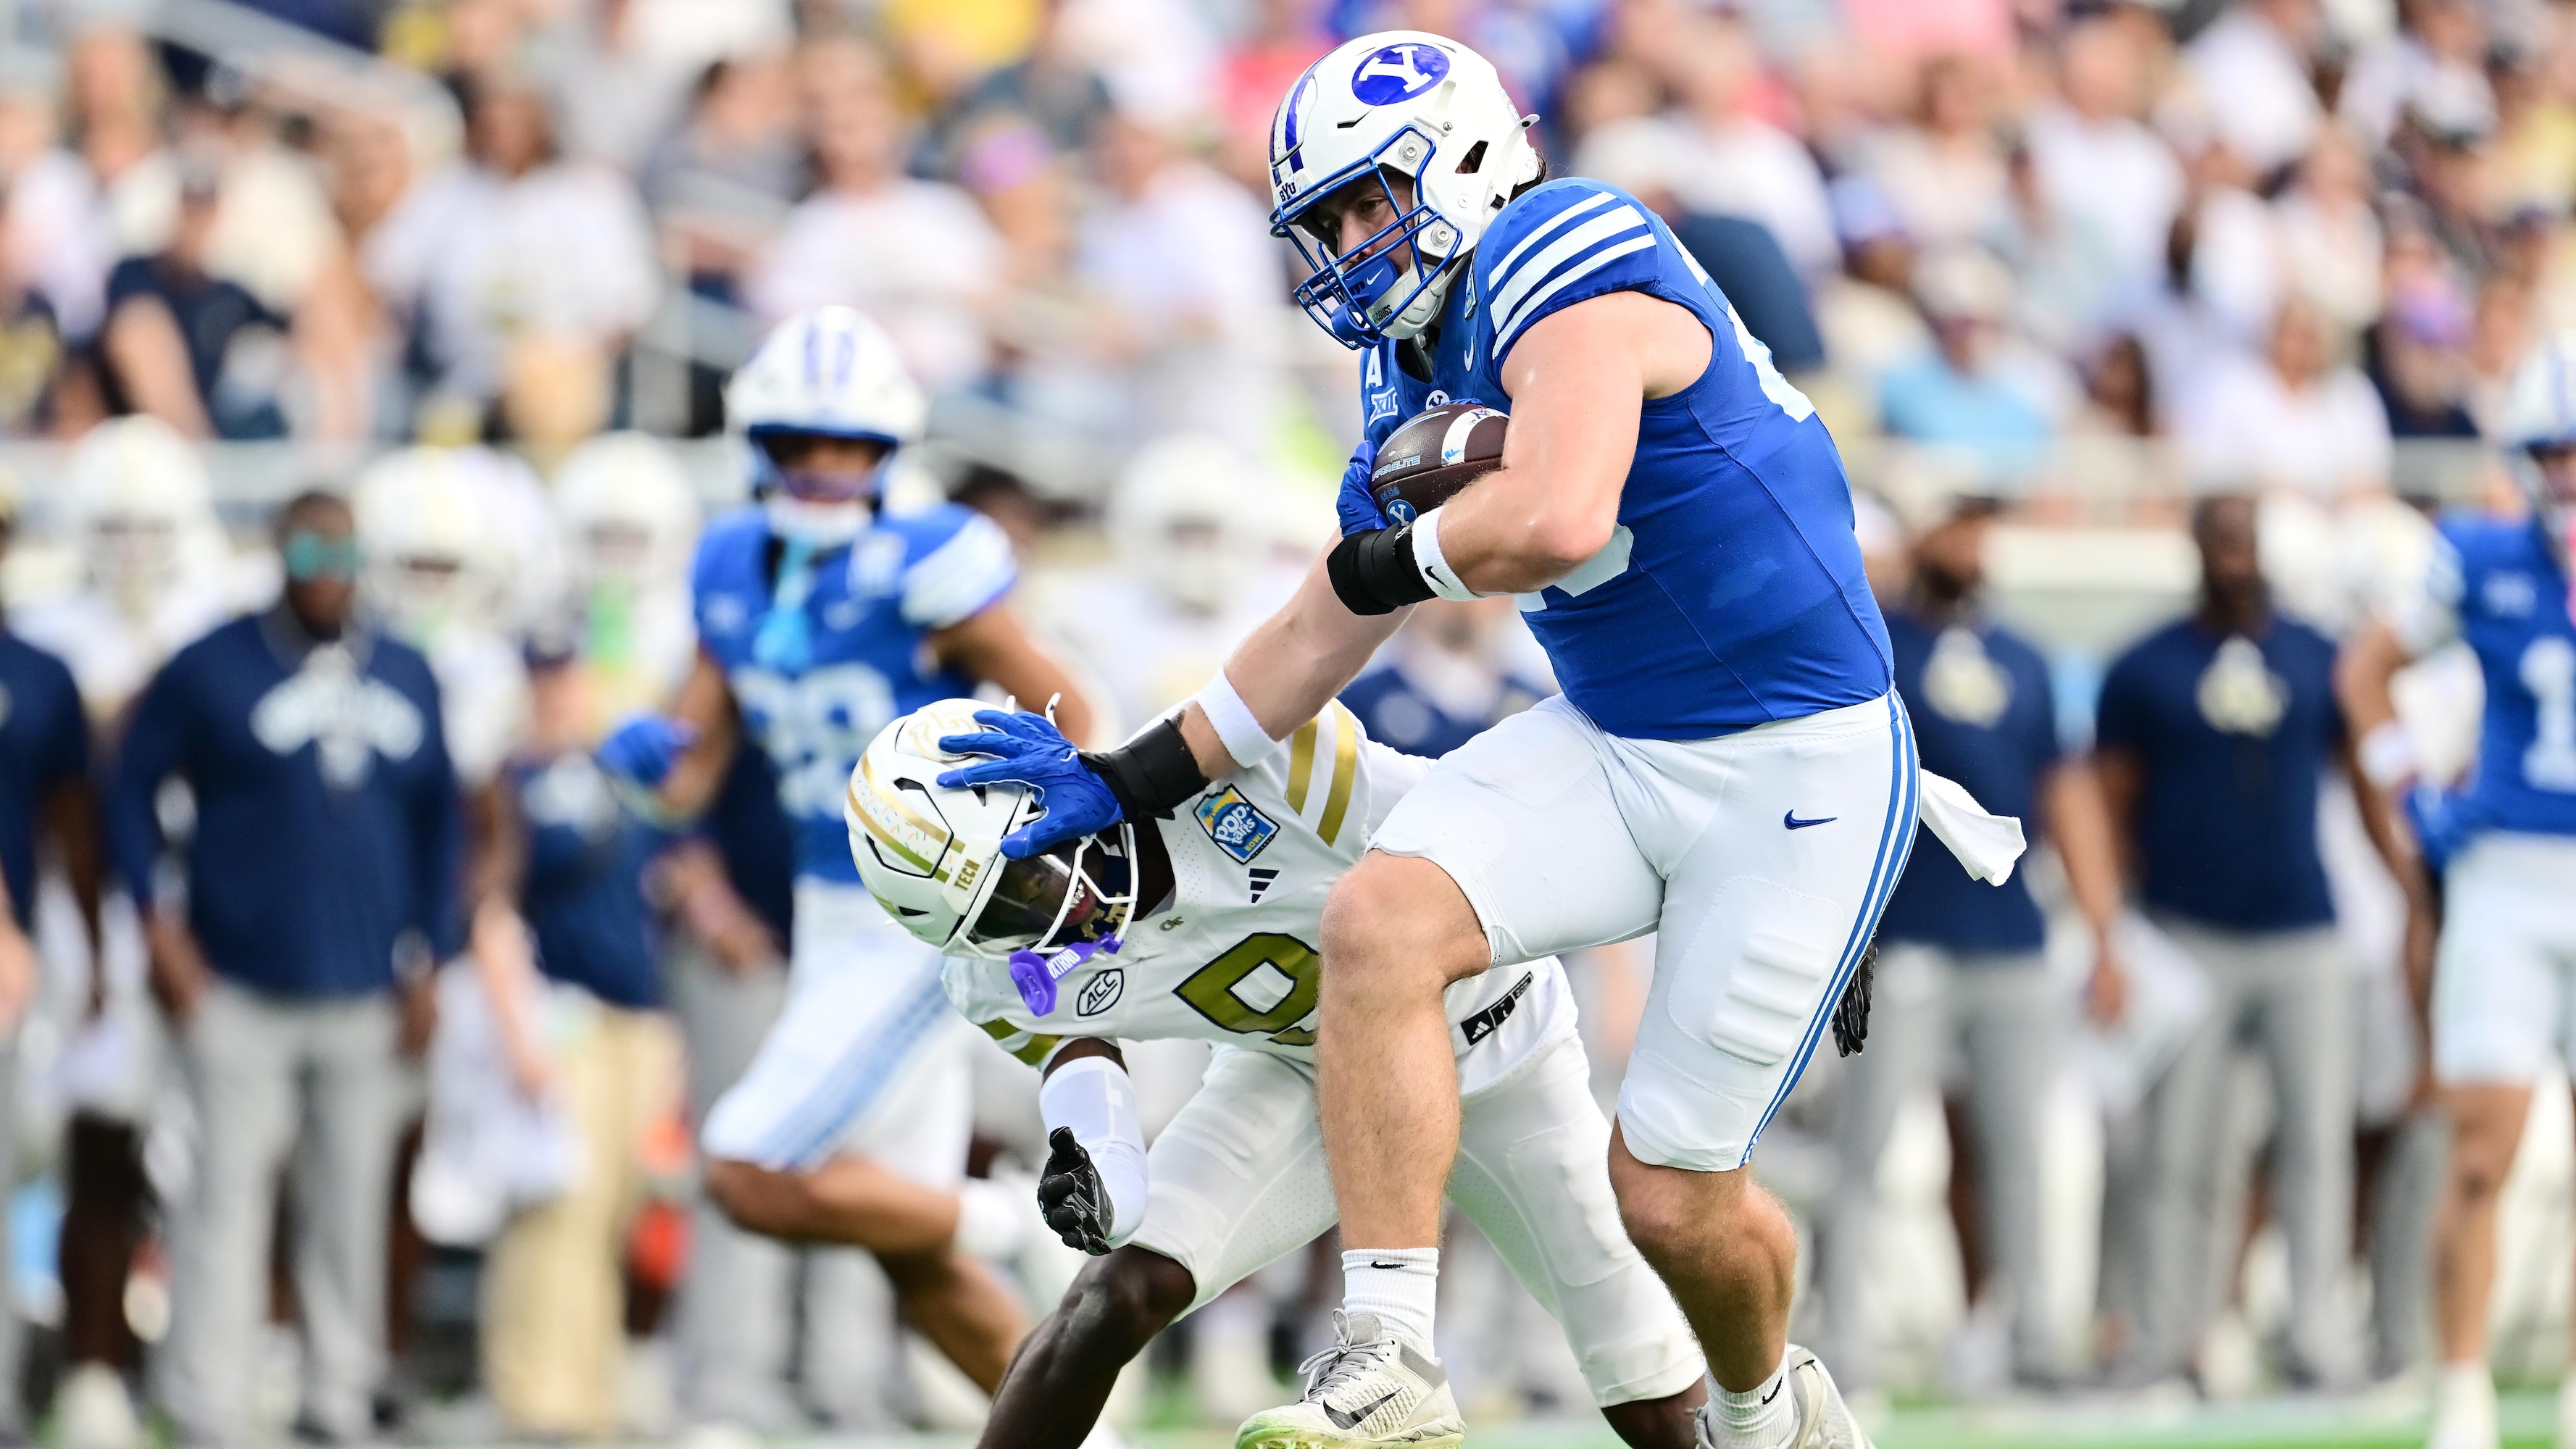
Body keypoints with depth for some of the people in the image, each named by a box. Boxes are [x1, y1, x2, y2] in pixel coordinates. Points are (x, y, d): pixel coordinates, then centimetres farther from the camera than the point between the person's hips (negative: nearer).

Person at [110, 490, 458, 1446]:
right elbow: (133, 788, 2)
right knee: (227, 1199, -6)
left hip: (364, 995, 4)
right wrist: (160, 927, -6)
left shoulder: (407, 680, 9)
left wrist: (427, 956, 10)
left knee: (352, 1209, 9)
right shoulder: (211, 672, -3)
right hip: (239, 996, -4)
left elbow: (439, 820, 17)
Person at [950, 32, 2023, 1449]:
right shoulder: (1416, 368, 10)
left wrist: (1394, 555, -13)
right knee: (1377, 924, -19)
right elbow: (1328, 632, 21)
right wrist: (1132, 783, 21)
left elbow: (1553, 519, -34)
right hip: (1612, 747, 8)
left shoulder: (1559, 259, -18)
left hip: (1799, 773, -8)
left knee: (1670, 1193, -1)